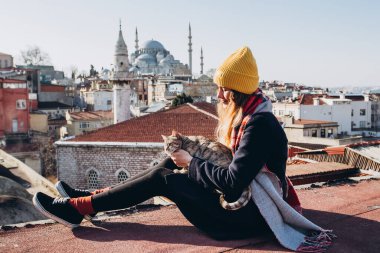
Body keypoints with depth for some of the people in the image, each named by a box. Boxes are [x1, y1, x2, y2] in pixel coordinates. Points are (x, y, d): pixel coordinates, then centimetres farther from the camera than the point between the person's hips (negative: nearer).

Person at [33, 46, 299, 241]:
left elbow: (233, 184, -27)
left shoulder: (260, 125, -23)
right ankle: (95, 196, 9)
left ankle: (77, 208, -5)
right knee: (168, 165, 4)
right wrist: (185, 146, -2)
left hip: (246, 216, -9)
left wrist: (190, 162, -16)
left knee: (162, 179, -13)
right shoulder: (246, 117, 8)